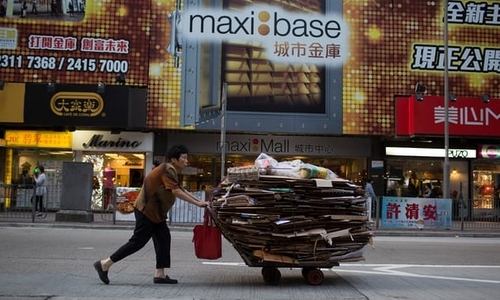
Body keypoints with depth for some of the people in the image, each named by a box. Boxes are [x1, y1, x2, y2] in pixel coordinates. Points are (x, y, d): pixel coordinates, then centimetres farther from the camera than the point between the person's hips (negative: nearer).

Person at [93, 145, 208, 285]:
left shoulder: (171, 171, 15)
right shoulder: (167, 170, -17)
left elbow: (181, 190, 18)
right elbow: (176, 191, -26)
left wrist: (198, 200, 10)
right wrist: (197, 203, -24)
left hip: (155, 212, 10)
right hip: (146, 210, -10)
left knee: (163, 238, 6)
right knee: (137, 241, -7)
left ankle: (160, 274, 7)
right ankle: (104, 264, 1)